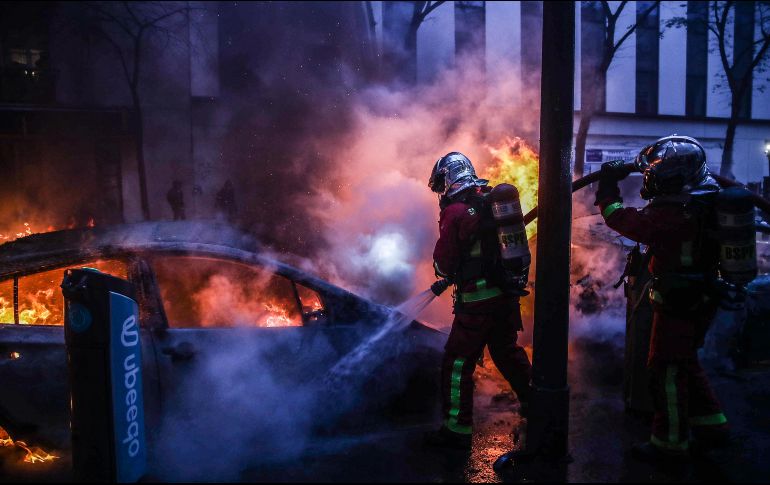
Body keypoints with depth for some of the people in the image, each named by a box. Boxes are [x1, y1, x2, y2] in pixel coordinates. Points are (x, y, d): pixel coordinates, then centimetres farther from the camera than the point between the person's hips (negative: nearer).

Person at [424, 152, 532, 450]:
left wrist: (447, 273, 14)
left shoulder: (455, 211, -15)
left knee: (458, 361, 3)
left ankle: (457, 429, 8)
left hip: (478, 300, -7)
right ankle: (534, 402, 41)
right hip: (509, 292, 8)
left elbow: (444, 263, -12)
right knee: (507, 350, 26)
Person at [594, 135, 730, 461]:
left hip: (679, 306, -9)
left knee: (667, 371, 4)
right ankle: (711, 426, 34)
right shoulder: (705, 199, 0)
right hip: (700, 299, 9)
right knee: (685, 364, 23)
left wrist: (608, 186, -8)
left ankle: (670, 443, 17)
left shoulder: (673, 214, -28)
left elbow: (622, 220, -22)